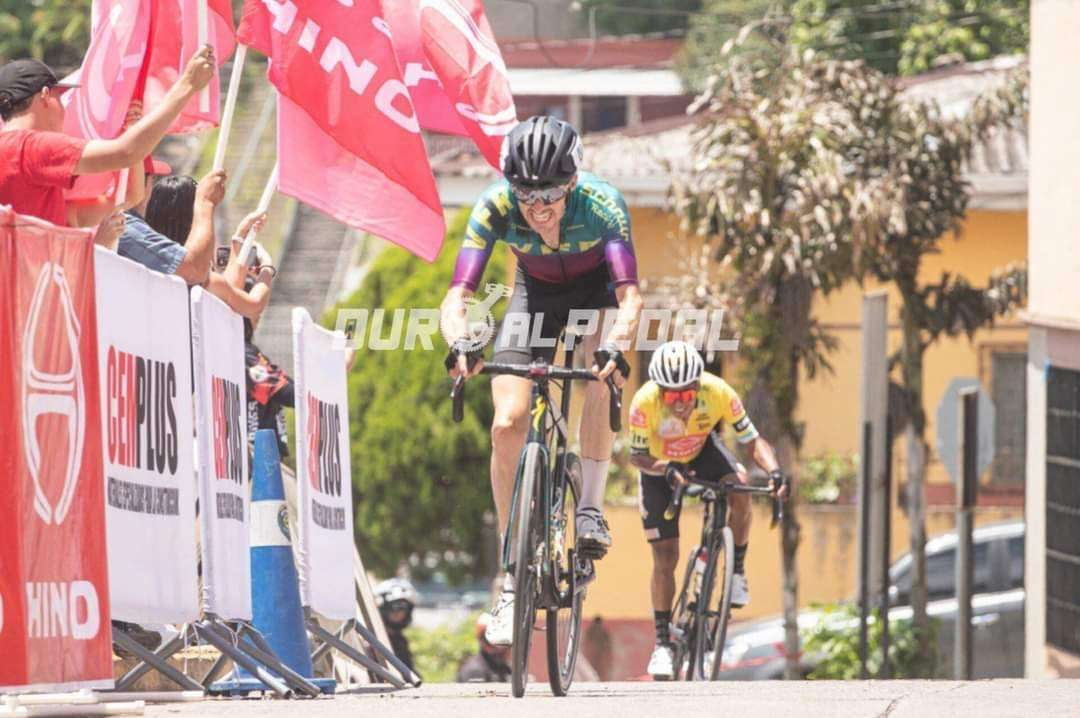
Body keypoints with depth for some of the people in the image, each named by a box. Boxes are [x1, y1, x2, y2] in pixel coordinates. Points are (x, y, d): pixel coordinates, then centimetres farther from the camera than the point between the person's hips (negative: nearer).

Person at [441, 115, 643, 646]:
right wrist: (460, 344, -55)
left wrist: (615, 346, -62)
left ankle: (590, 509, -23)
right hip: (536, 292, 2)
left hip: (596, 289, -1)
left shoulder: (601, 205, -35)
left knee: (599, 368, -35)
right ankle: (514, 578, -5)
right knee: (507, 426, -15)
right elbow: (457, 298, -34)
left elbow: (630, 298, -42)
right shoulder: (496, 207, -31)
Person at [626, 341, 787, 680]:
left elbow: (753, 441, -25)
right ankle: (662, 642, 7)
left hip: (702, 452, 1)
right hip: (659, 467, -1)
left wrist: (774, 470, -44)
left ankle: (737, 570, -9)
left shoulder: (719, 393, -33)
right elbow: (636, 455, -24)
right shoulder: (645, 403, -36)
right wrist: (666, 469, -44)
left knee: (739, 488, -31)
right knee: (665, 559, -6)